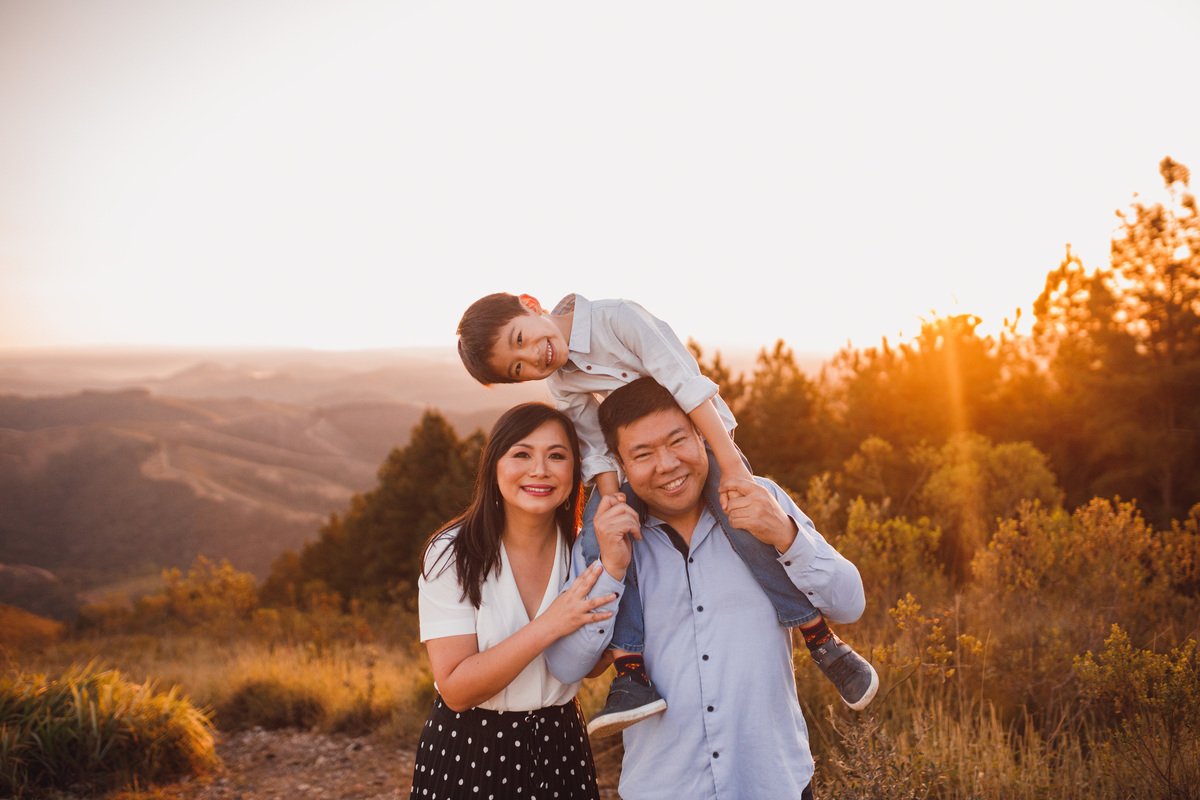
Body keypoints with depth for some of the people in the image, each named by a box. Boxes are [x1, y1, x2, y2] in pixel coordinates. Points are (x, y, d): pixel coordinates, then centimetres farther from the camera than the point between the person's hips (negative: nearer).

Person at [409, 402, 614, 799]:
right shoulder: (452, 554, -15)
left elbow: (585, 666, -1)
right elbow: (456, 689, -20)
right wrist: (548, 626, -30)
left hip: (559, 747, 3)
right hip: (469, 752, -3)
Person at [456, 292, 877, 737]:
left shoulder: (617, 318, -23)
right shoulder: (562, 386, -5)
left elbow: (687, 384, -27)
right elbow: (598, 450, -5)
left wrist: (732, 466, -31)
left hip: (702, 434, -4)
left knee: (744, 525, -26)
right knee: (595, 544, -20)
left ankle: (824, 642, -10)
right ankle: (633, 669, -19)